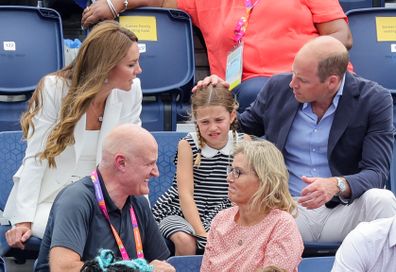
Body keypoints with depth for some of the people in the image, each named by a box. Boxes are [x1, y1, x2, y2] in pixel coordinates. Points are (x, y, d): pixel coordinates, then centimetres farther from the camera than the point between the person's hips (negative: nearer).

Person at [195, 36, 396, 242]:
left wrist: (338, 185, -32)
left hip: (342, 210, -1)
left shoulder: (374, 100, -4)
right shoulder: (279, 88, 6)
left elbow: (376, 171, -11)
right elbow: (240, 129, 22)